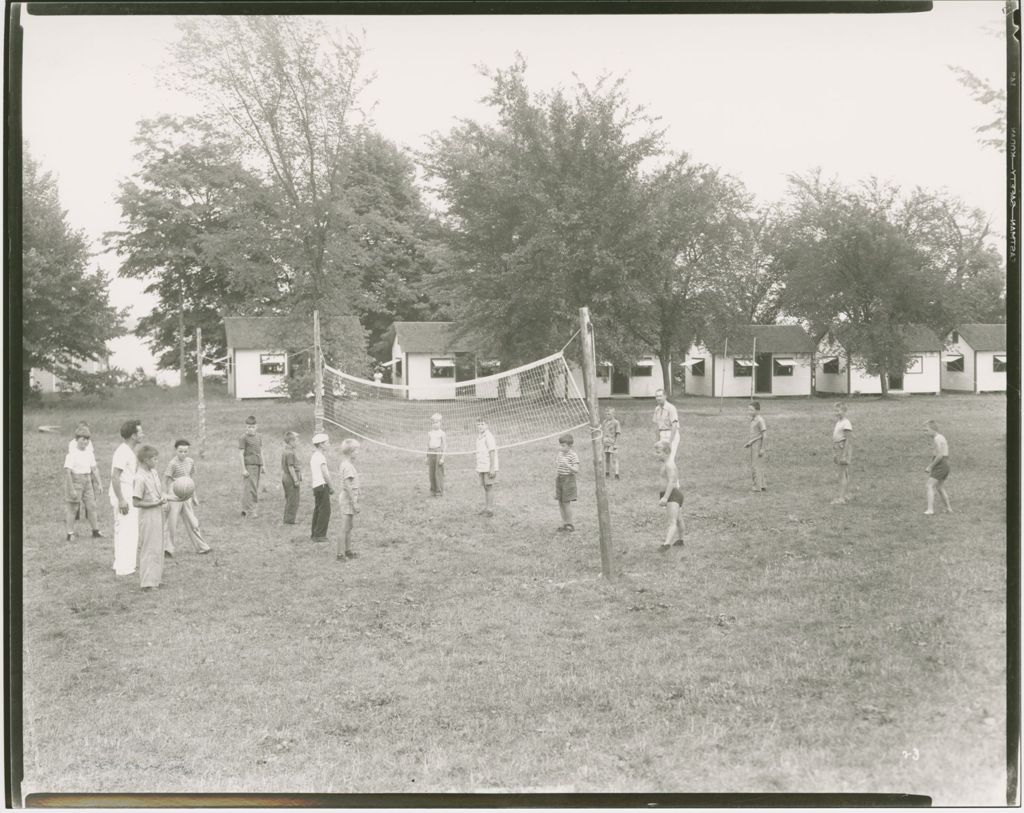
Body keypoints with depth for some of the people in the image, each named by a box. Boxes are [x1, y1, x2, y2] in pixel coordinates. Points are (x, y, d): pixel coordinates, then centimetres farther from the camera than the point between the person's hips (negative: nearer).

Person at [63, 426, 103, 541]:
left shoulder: (89, 453, 6)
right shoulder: (72, 454, -14)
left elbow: (94, 468, 13)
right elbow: (67, 471, -17)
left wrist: (99, 483, 10)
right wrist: (71, 489, -20)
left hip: (87, 480, 6)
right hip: (75, 481, -6)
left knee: (91, 506, 8)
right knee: (72, 508, 0)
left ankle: (95, 531, 17)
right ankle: (70, 534, 7)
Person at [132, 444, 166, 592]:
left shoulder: (154, 472, 6)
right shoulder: (140, 478, -19)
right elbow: (136, 502, -20)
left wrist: (163, 498, 0)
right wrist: (156, 503, -20)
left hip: (158, 513, 9)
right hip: (148, 515, -9)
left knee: (158, 547, 16)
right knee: (149, 549, -4)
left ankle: (155, 578, 26)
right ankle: (147, 582, 2)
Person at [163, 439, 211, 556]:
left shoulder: (190, 462, 5)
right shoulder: (172, 463, -14)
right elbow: (165, 481, -12)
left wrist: (194, 496, 19)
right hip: (174, 496, -6)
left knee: (192, 522, 11)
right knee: (171, 523, -2)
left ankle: (201, 547, 17)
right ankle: (167, 549, 6)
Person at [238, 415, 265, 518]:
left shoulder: (258, 436, 13)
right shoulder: (243, 438, -7)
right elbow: (241, 454, -9)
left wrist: (263, 465, 16)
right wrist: (243, 469, -14)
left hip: (258, 464, 7)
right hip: (249, 464, -7)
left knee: (255, 487, 8)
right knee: (250, 488, -7)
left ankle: (245, 510, 16)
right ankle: (251, 511, -5)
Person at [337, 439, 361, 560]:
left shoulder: (344, 464, 9)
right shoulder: (348, 467, -20)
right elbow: (348, 486, -22)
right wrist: (355, 503, -20)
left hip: (345, 498, 10)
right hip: (348, 500, -10)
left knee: (348, 527, 18)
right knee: (345, 528, -5)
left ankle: (348, 550, 28)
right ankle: (340, 553, 0)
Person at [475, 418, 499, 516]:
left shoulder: (488, 436, -13)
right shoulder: (479, 437, 13)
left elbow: (492, 452, -16)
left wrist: (492, 468, -20)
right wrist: (478, 467, 18)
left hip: (489, 467, -8)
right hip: (481, 468, 8)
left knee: (489, 487, -5)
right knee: (485, 487, 11)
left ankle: (490, 509, -3)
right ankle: (486, 508, 16)